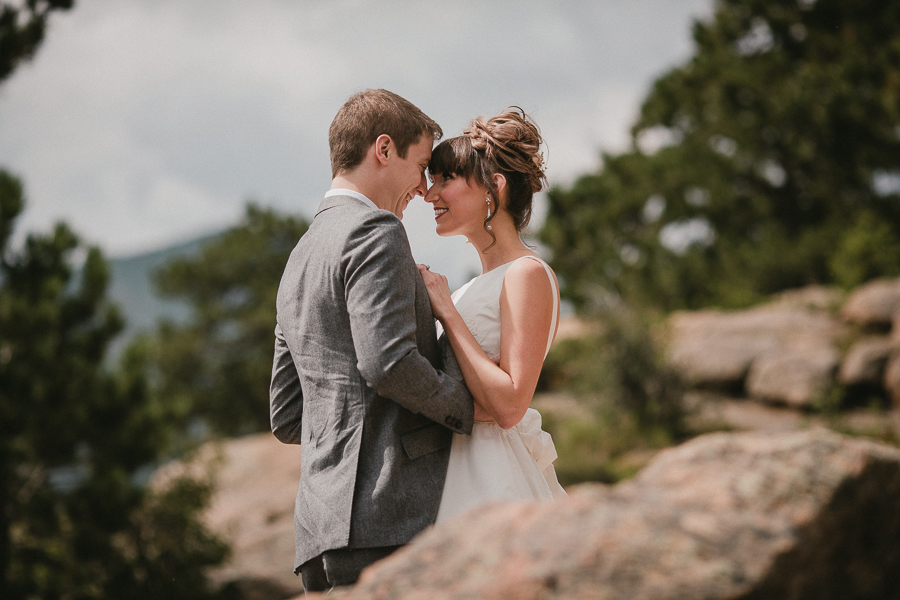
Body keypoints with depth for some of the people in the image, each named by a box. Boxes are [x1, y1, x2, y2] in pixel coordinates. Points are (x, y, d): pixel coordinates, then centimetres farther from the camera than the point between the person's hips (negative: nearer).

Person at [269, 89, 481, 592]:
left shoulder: (300, 258, 24)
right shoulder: (374, 232, -5)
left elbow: (287, 417, 24)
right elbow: (387, 362, -19)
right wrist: (468, 408, -5)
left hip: (321, 522, 9)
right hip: (386, 518, -9)